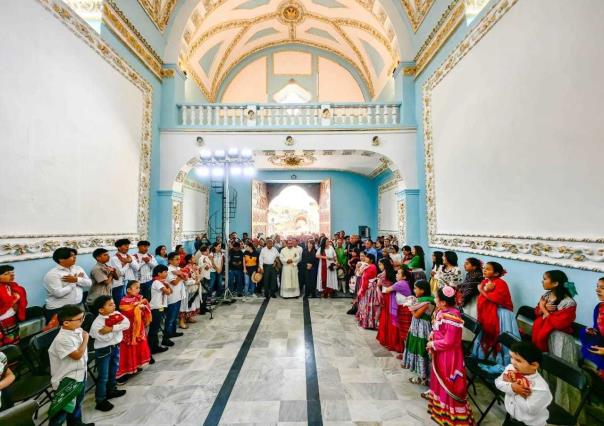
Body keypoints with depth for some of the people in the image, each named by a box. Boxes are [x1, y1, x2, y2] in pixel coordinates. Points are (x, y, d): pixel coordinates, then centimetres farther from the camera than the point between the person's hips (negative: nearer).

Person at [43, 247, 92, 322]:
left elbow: (89, 283, 1)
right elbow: (58, 293, -22)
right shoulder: (52, 274, -12)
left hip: (78, 307, 5)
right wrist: (73, 283, -10)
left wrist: (76, 279, -14)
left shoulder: (78, 269, 6)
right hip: (58, 310, -5)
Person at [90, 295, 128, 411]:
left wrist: (112, 328, -27)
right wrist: (118, 325, -23)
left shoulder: (117, 314, -6)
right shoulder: (97, 322, -22)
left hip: (115, 347, 6)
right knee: (103, 376, 4)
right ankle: (100, 401, 18)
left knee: (113, 371, 24)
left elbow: (127, 324, -19)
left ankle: (111, 390, 44)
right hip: (103, 350, -6)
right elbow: (105, 338, -27)